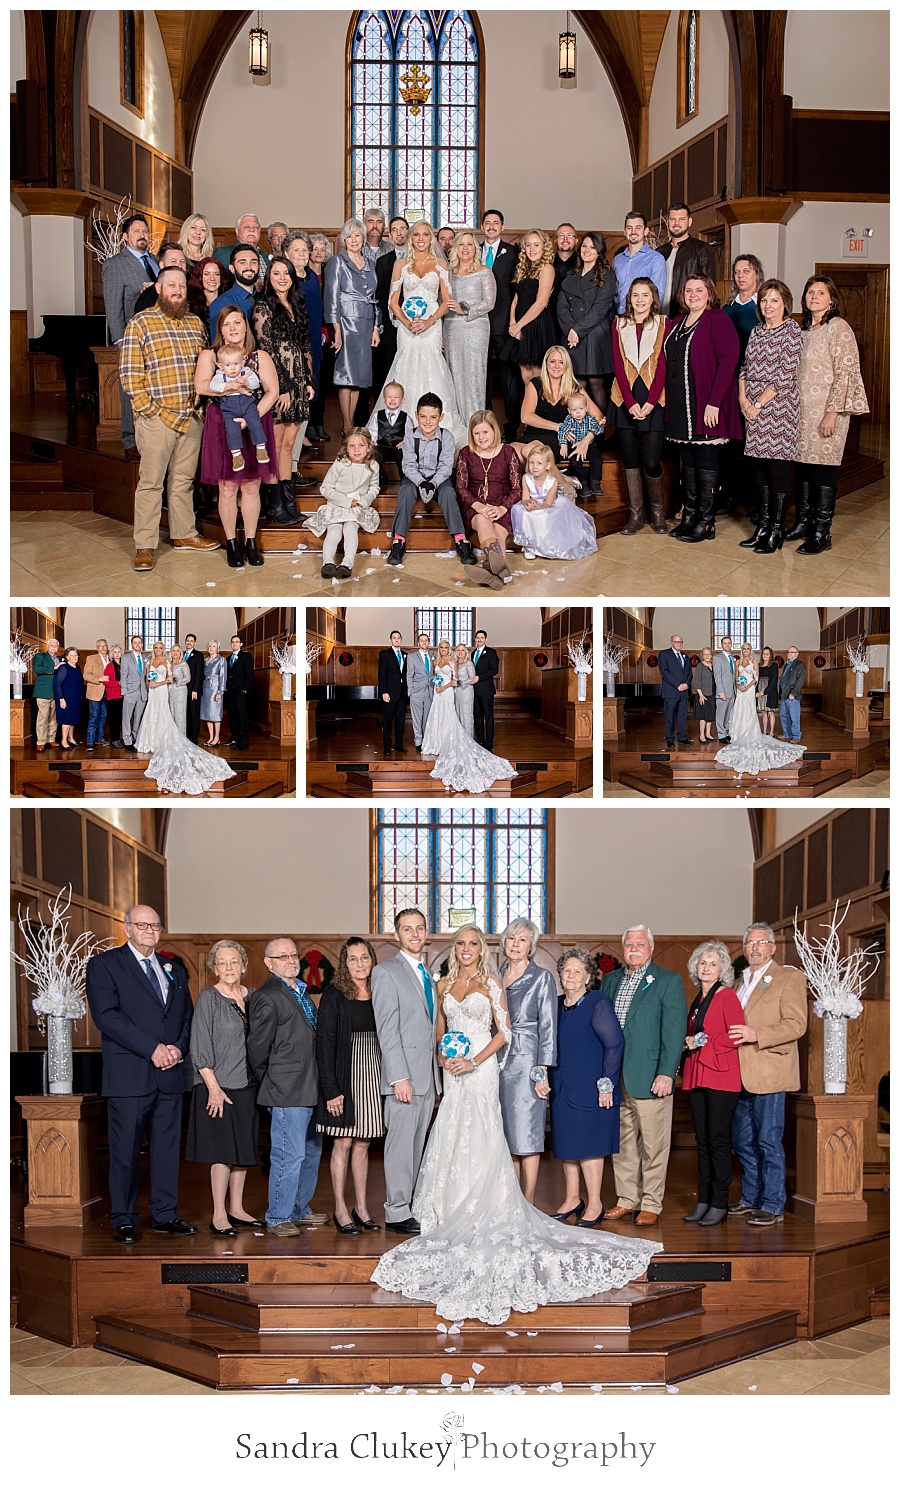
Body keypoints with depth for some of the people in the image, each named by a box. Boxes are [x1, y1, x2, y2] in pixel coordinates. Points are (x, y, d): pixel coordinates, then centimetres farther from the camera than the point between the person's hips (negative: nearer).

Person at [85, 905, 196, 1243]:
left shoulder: (173, 970, 19)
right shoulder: (104, 965, 0)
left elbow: (188, 1016, 17)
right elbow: (107, 1016, -11)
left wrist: (179, 1047, -5)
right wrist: (152, 1048, -16)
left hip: (169, 1075, 5)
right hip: (129, 1074, -5)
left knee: (167, 1148, 7)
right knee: (125, 1151, -1)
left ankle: (165, 1216, 15)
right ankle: (123, 1221, 8)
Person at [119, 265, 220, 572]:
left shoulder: (195, 324, 12)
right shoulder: (140, 324, -4)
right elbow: (129, 373, -8)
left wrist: (200, 406, 7)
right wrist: (149, 410, -13)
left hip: (191, 417, 5)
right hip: (157, 418, -5)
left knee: (184, 480, 14)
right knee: (151, 483, -1)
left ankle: (184, 534, 25)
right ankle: (145, 546, 3)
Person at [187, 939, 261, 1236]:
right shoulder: (208, 999, -6)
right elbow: (200, 1047, -8)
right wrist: (213, 1088, -14)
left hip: (247, 1085, 5)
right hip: (218, 1086, -5)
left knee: (244, 1149, 9)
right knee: (222, 1149, -6)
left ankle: (236, 1209, 18)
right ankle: (219, 1215, -1)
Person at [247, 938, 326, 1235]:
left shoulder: (301, 992, 16)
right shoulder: (267, 997, -13)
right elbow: (258, 1048, -12)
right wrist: (269, 1084, -1)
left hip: (309, 1090, 9)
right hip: (288, 1091, -9)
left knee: (311, 1152, 17)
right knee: (289, 1155, -7)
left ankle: (299, 1210, 29)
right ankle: (278, 1218, 3)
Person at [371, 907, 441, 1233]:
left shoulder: (427, 975, 19)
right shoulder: (386, 972, -6)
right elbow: (387, 1030, -13)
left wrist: (437, 1072, 13)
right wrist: (399, 1077, -19)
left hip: (428, 1076, 8)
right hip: (405, 1075, -8)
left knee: (416, 1146, 9)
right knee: (401, 1144, -5)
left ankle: (409, 1206, 14)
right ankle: (396, 1214, -1)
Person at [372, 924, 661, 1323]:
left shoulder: (491, 984, -2)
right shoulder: (444, 985, 11)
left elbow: (504, 1031, -5)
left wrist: (475, 1060, -15)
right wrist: (443, 1056, -3)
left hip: (481, 1069, -5)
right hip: (454, 1073, 5)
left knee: (479, 1140, -7)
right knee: (451, 1140, 5)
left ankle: (480, 1215, -2)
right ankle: (454, 1215, 15)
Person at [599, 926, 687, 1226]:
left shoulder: (669, 981, -2)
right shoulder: (610, 980, 14)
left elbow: (674, 1031, -8)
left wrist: (666, 1073, -15)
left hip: (649, 1078, -5)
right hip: (614, 1078, 5)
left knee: (653, 1145, 0)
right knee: (622, 1143, 12)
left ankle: (651, 1204, 8)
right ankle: (627, 1200, 21)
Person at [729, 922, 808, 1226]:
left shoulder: (790, 978, -4)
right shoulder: (740, 981, 19)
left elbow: (796, 1024, -13)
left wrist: (755, 1035, -21)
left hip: (768, 1074, -7)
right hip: (740, 1075, 7)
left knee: (769, 1142, -5)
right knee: (743, 1142, 12)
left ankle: (772, 1206, 1)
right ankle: (750, 1199, 22)